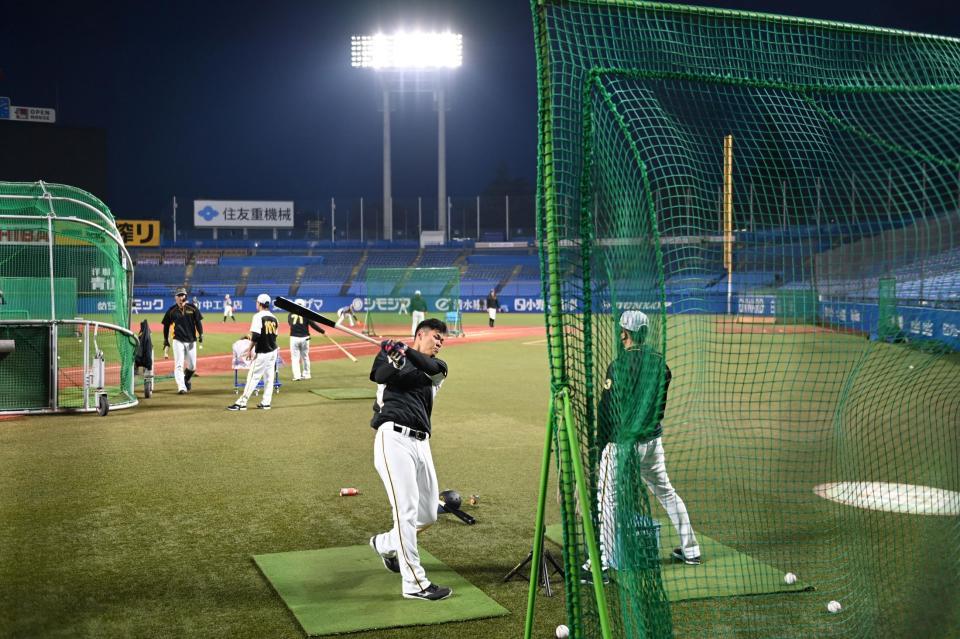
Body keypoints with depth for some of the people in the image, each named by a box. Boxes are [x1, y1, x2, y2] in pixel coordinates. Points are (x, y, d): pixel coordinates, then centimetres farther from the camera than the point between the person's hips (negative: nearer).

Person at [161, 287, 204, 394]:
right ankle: (181, 387, -16)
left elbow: (198, 322, 2)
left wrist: (200, 337, -11)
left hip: (191, 341, 1)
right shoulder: (171, 311, 1)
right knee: (179, 365, -12)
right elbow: (166, 326, 8)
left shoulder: (192, 308, 2)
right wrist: (166, 343, 6)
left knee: (192, 367, 7)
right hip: (178, 341, -1)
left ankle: (186, 380, 35)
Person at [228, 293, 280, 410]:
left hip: (262, 353, -6)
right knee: (269, 377, 10)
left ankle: (241, 403, -3)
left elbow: (256, 335, -21)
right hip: (273, 351, 6)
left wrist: (250, 350, -11)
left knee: (253, 377, -5)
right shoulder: (274, 318, 7)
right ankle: (265, 402, 12)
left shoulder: (258, 316, -13)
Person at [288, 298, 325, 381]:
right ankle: (306, 374, 24)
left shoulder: (290, 315, 0)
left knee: (295, 358, 3)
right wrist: (323, 331, -3)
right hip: (304, 338, 1)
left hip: (294, 338, 0)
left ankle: (297, 375, -7)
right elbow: (313, 324, -9)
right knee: (305, 357, 15)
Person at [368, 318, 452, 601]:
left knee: (427, 515, 11)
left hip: (421, 442, 6)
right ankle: (414, 583, -7)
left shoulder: (438, 367, 21)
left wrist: (406, 352, -20)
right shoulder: (391, 354, 11)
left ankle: (385, 544, 37)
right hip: (394, 438, -6)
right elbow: (379, 375, -11)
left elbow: (430, 366, -4)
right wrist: (393, 360, -31)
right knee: (407, 511, -12)